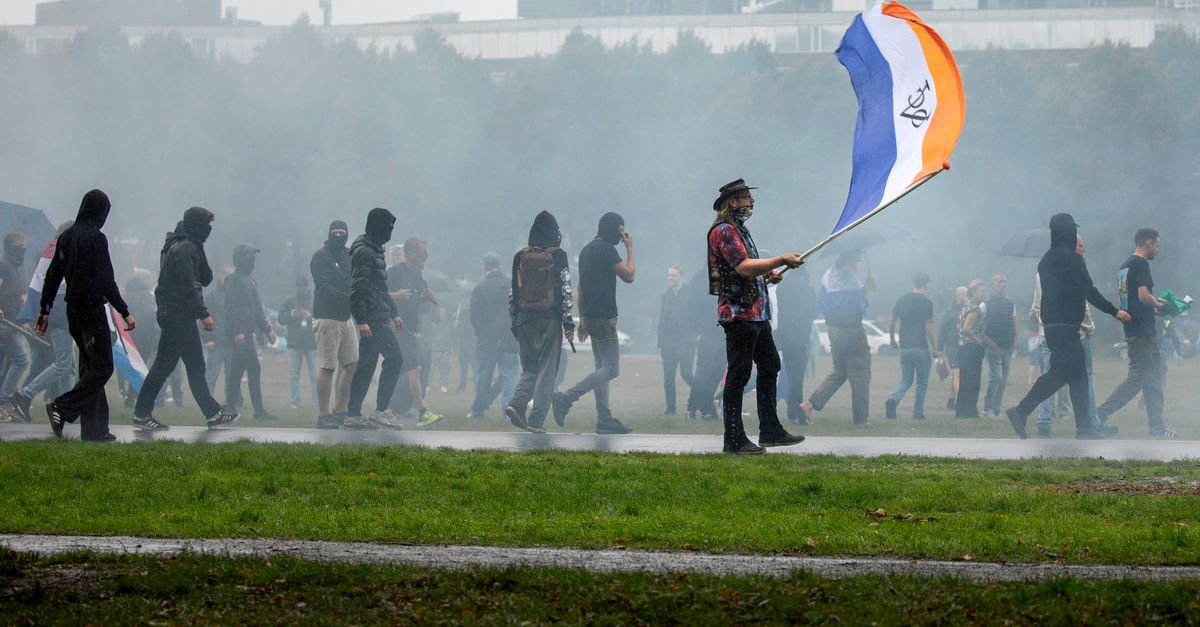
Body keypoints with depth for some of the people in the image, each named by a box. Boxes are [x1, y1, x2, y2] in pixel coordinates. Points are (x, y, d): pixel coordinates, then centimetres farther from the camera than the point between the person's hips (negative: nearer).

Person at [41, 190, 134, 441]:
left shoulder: (66, 236, 10)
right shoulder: (96, 238, -14)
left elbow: (52, 275, 14)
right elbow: (106, 280, -17)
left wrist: (44, 310, 19)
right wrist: (125, 313, -13)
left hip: (73, 309, 9)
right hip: (92, 308, -9)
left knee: (89, 366, 12)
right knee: (102, 366, -5)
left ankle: (94, 429, 10)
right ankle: (62, 408, -15)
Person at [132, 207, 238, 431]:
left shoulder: (190, 247, 16)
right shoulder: (184, 249, -16)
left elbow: (204, 279, 17)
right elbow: (187, 287, -21)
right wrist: (203, 314, -18)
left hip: (183, 317, 11)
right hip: (177, 316, -11)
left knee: (196, 366, 11)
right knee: (164, 364, -6)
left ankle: (212, 413, 15)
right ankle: (142, 413, -2)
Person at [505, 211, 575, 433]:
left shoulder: (520, 257, 6)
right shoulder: (557, 256, -4)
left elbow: (513, 292, 10)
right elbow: (565, 290, -7)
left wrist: (513, 323, 17)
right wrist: (568, 323, -4)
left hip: (525, 319, 3)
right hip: (550, 319, -3)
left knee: (529, 368, 15)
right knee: (547, 370, 2)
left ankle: (517, 403, -10)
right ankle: (536, 420, -4)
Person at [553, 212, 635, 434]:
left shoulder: (587, 250, 18)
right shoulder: (606, 249, -12)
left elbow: (580, 288, 20)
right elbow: (628, 275, -10)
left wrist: (582, 320, 22)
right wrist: (630, 249, 1)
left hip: (590, 316, 10)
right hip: (603, 317, -10)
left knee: (602, 367, 10)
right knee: (611, 369, -10)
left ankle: (604, 419, 7)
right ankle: (566, 399, -17)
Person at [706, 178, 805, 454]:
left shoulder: (739, 229, 19)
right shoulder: (723, 231, -13)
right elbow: (744, 267, -24)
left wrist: (768, 273, 11)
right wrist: (781, 261, -21)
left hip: (756, 313, 11)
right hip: (738, 314, -11)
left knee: (769, 366, 14)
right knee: (738, 374, -7)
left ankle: (770, 431, 20)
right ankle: (734, 439, -5)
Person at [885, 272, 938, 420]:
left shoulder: (902, 300, 6)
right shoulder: (926, 303, -9)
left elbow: (891, 322, 10)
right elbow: (929, 328, -11)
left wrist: (892, 339, 26)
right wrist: (934, 349, -4)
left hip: (904, 347, 4)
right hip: (921, 347, -4)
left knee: (905, 380, 12)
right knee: (922, 382, 9)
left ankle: (893, 399, -15)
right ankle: (918, 413, 9)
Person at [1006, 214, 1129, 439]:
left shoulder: (1046, 260, 17)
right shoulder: (1071, 258, -11)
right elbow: (1089, 291, -14)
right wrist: (1114, 311, -7)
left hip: (1051, 325, 9)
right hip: (1066, 325, -9)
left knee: (1078, 374, 10)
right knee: (1060, 372, -10)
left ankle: (1084, 427, 7)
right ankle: (1022, 410, -16)